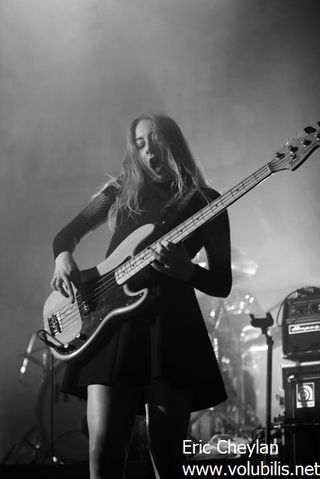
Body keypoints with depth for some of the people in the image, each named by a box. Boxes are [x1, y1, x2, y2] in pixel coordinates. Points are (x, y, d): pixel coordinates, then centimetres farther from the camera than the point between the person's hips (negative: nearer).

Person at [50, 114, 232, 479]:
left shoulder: (205, 203, 12)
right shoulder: (121, 194, 19)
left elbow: (222, 284, 8)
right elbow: (67, 233, 25)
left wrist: (185, 270, -13)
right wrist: (64, 257, 1)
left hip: (172, 324, -1)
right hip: (111, 320, 2)